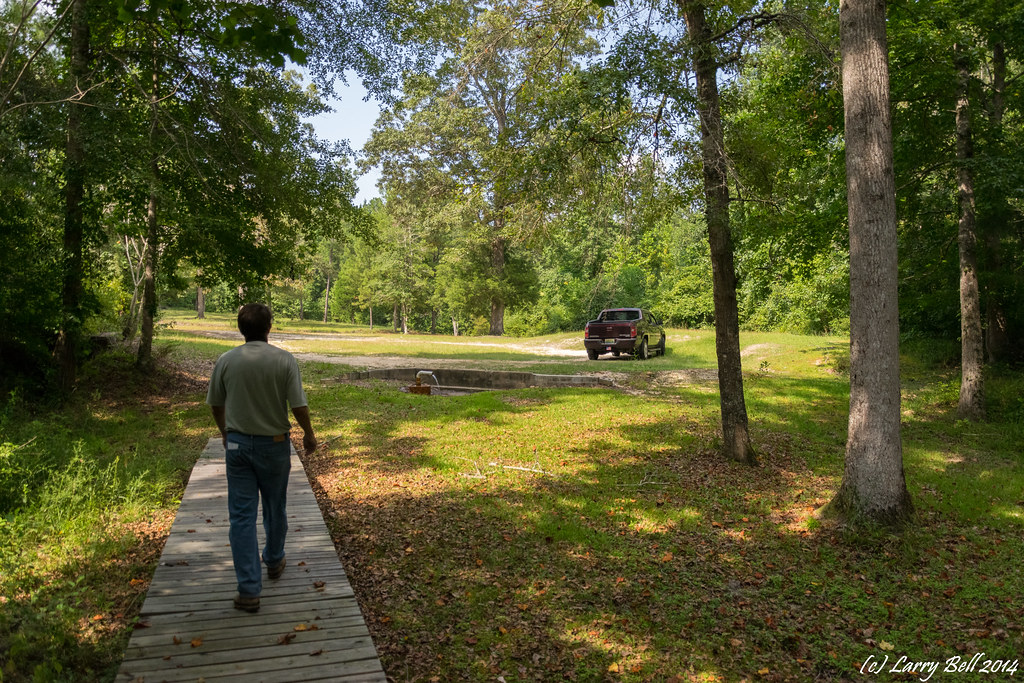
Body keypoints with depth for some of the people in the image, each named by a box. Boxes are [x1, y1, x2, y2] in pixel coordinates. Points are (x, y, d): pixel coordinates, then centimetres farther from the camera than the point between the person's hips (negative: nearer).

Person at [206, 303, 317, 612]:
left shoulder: (226, 361, -4)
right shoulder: (284, 360, -12)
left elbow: (216, 404, 7)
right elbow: (298, 405, -13)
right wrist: (309, 434, 5)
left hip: (237, 444, 1)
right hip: (274, 444, -1)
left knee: (241, 515, 3)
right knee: (275, 508, 19)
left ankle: (249, 590, 2)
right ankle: (274, 561, 40)